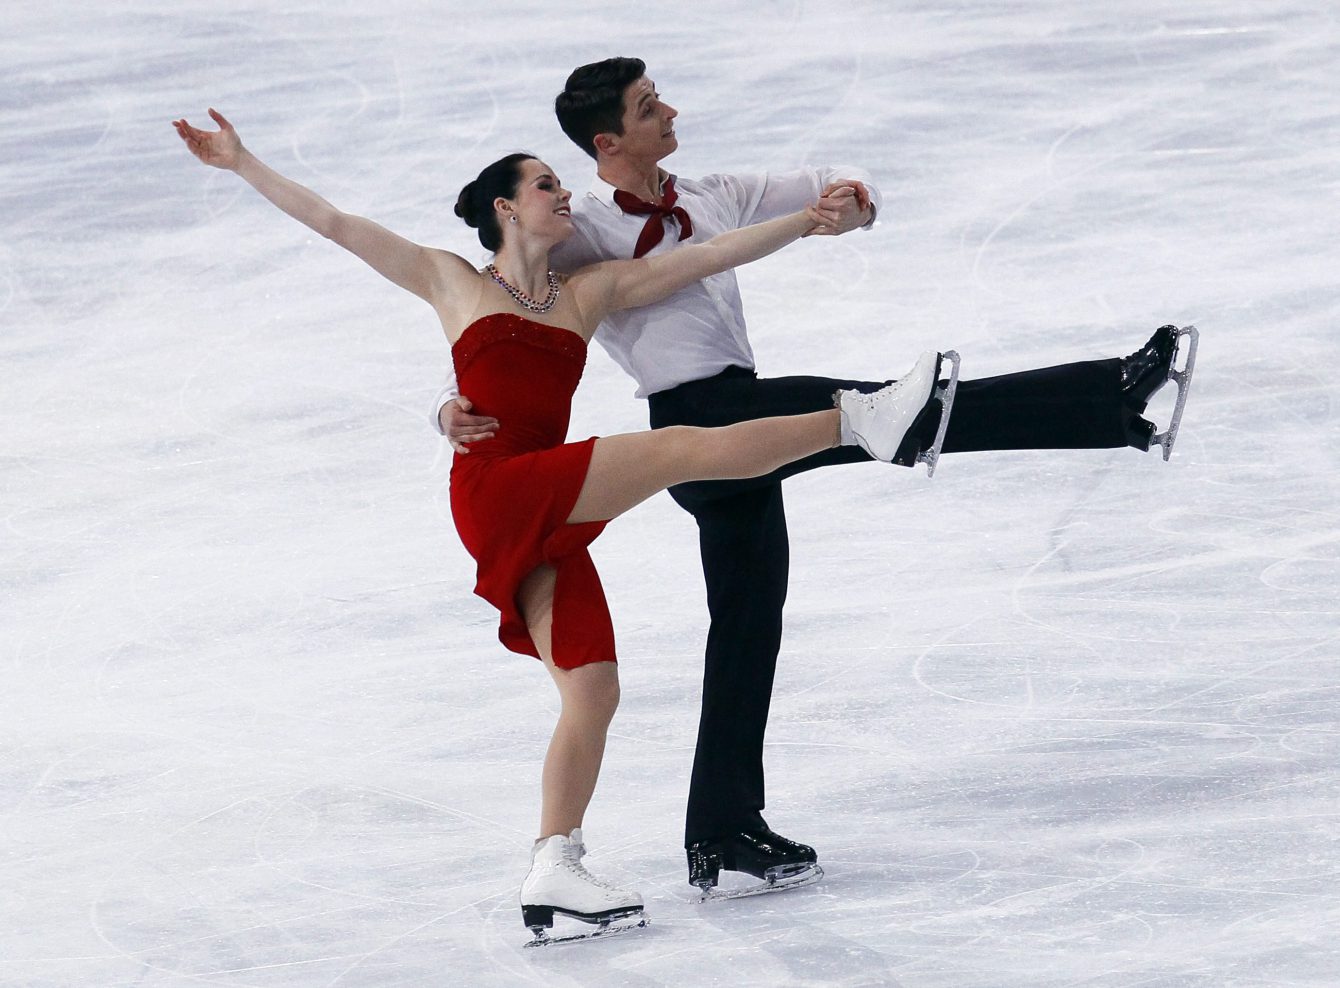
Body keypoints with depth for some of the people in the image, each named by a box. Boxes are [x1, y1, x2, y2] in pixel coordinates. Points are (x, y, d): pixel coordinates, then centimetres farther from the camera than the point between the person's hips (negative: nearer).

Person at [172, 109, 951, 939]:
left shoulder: (591, 292, 22)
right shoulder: (453, 284, 12)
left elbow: (707, 257, 18)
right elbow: (333, 223, 11)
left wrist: (805, 221, 13)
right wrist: (243, 164, 8)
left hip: (548, 521, 6)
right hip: (496, 490, -6)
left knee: (594, 691, -3)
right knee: (684, 447, -18)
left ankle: (555, 873, -2)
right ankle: (857, 419, -14)